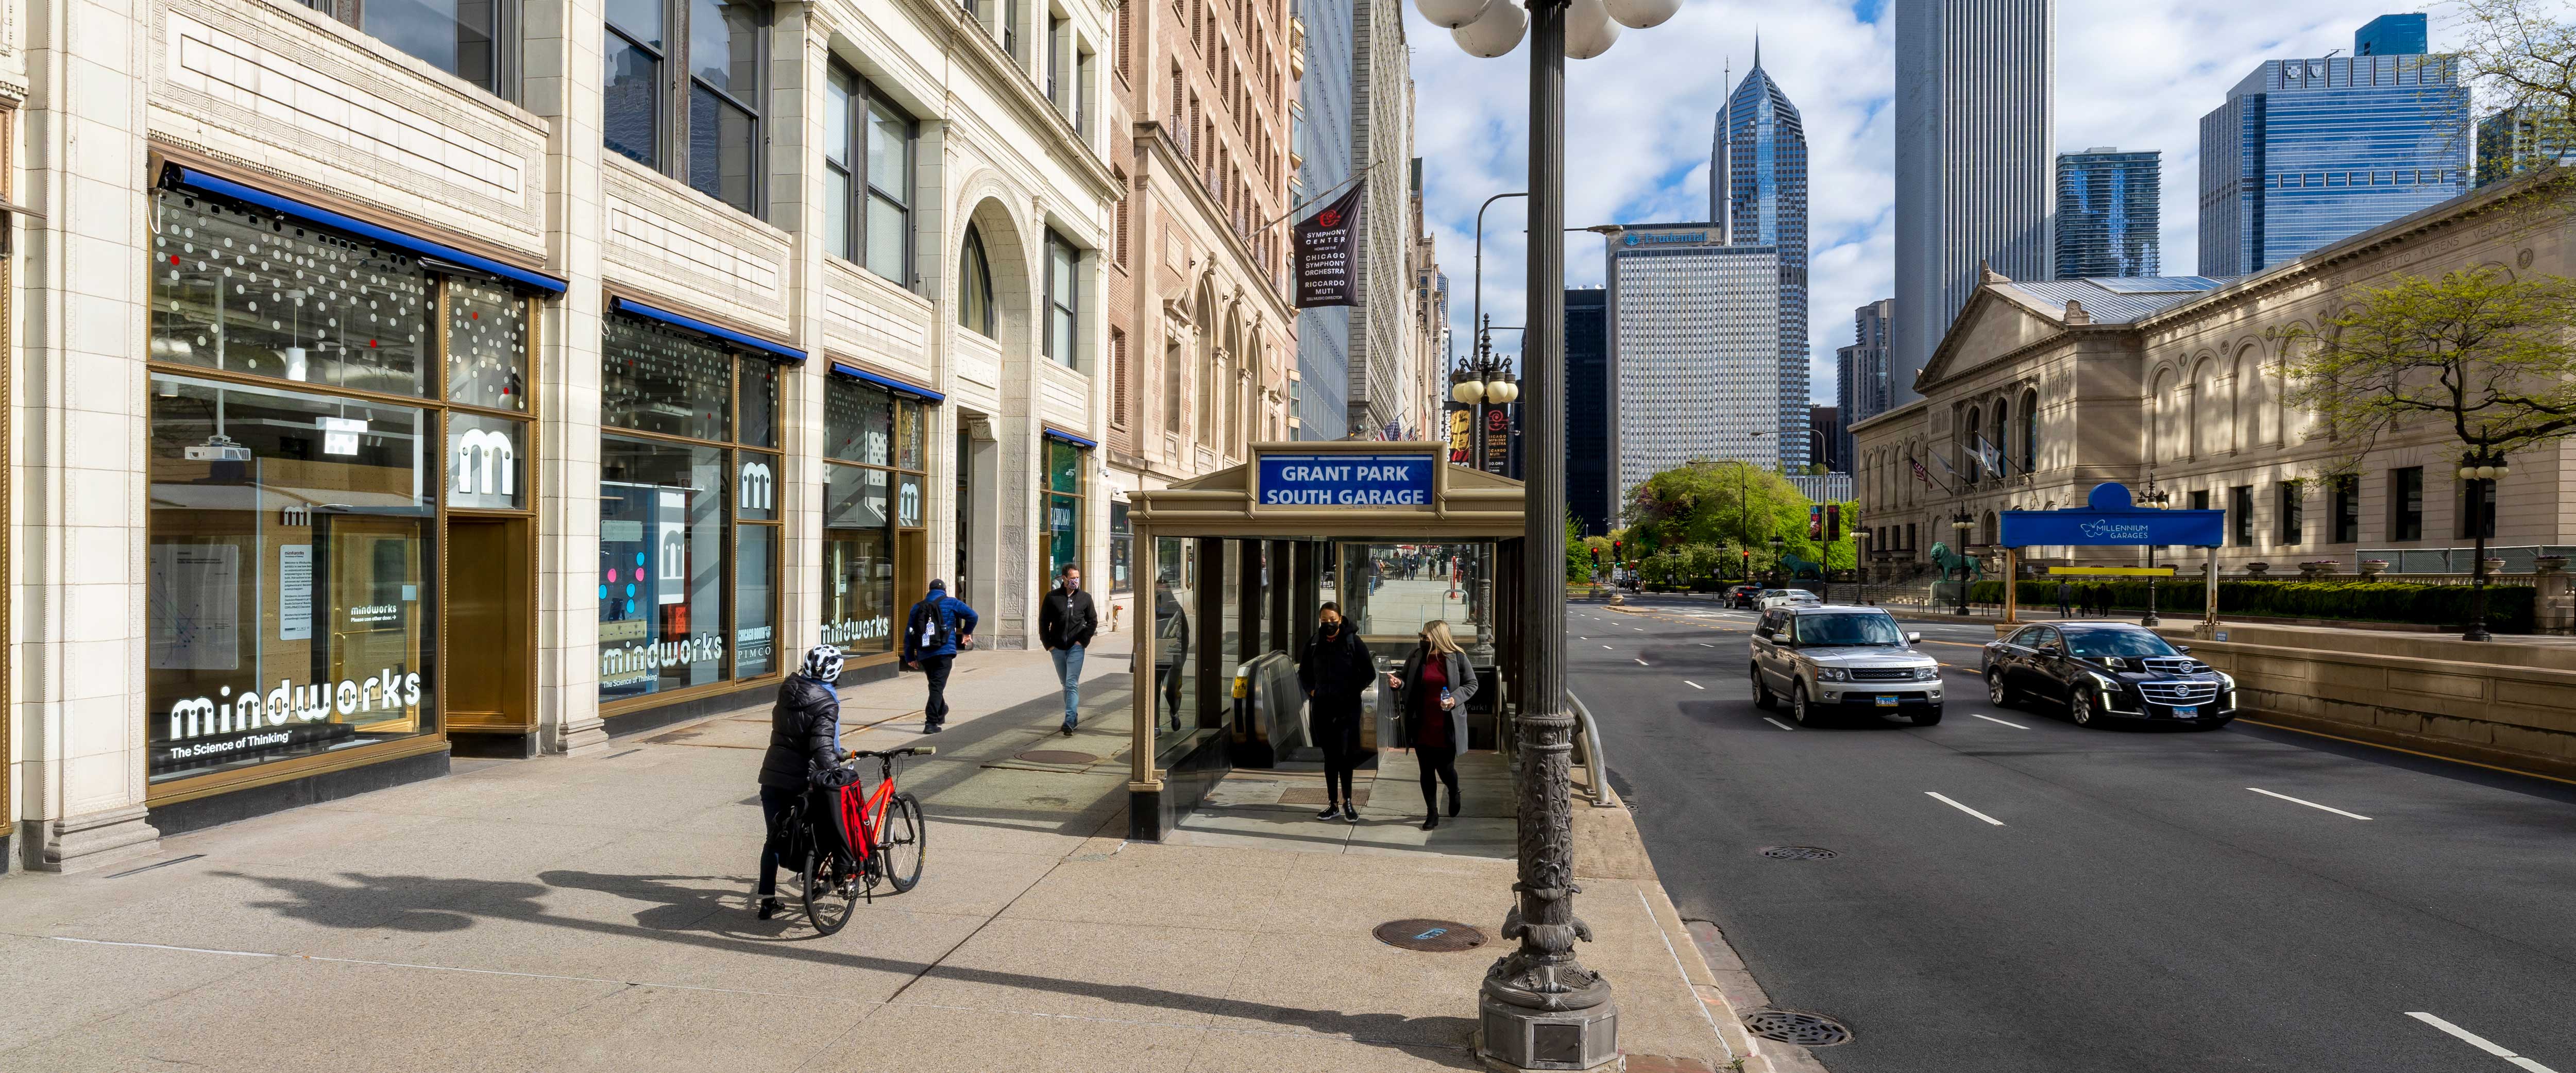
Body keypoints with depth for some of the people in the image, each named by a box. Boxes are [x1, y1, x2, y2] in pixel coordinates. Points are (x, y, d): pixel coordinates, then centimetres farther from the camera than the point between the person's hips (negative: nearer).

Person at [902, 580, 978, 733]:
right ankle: (931, 723, -16)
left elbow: (909, 634, 12)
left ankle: (941, 714, 39)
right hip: (944, 653, -4)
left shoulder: (917, 608, 15)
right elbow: (972, 616, 0)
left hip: (924, 655, 4)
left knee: (935, 685, 22)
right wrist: (967, 633, 19)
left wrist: (910, 657, 15)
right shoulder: (951, 603, 5)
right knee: (937, 687, -7)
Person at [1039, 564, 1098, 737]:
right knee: (1066, 684, 13)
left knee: (1072, 684, -12)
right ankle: (1074, 716, 27)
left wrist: (1083, 640, -2)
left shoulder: (1085, 598, 2)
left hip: (1076, 647, -2)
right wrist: (1048, 644, -1)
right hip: (1057, 648, 2)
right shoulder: (1052, 597, 1)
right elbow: (1043, 622, 6)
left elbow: (1093, 622, 9)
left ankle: (1069, 722, -16)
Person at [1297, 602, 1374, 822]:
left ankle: (1347, 802, 8)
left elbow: (1369, 671, -1)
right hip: (1322, 707, 3)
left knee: (1344, 754, -6)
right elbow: (1303, 672, 20)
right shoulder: (1314, 644, 6)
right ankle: (1333, 804, 16)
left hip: (1347, 707, -3)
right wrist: (1311, 690, 7)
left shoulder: (1352, 641, -5)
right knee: (1329, 756, 9)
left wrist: (1353, 691, -6)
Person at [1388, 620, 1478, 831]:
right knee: (1427, 771, 7)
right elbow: (1407, 682, 11)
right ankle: (1432, 814, 21)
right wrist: (1398, 682, -12)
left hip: (1447, 726, -2)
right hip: (1422, 726, 2)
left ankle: (1454, 793, 39)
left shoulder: (1457, 657, -5)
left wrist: (1456, 698, -14)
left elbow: (1472, 684, 3)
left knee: (1446, 769, 4)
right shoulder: (1416, 656, 1)